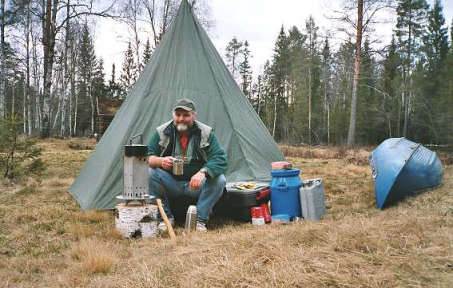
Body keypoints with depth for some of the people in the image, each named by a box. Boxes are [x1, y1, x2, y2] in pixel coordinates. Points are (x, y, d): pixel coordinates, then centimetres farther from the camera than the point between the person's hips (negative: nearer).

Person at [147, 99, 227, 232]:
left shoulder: (206, 133, -8)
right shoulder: (162, 132, -5)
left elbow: (219, 159, -17)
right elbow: (147, 156, -6)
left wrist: (203, 172, -37)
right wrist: (160, 161, -30)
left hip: (196, 184, 0)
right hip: (170, 183, 1)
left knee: (219, 180, -27)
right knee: (150, 173, -27)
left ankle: (200, 220, -12)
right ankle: (166, 217, -11)